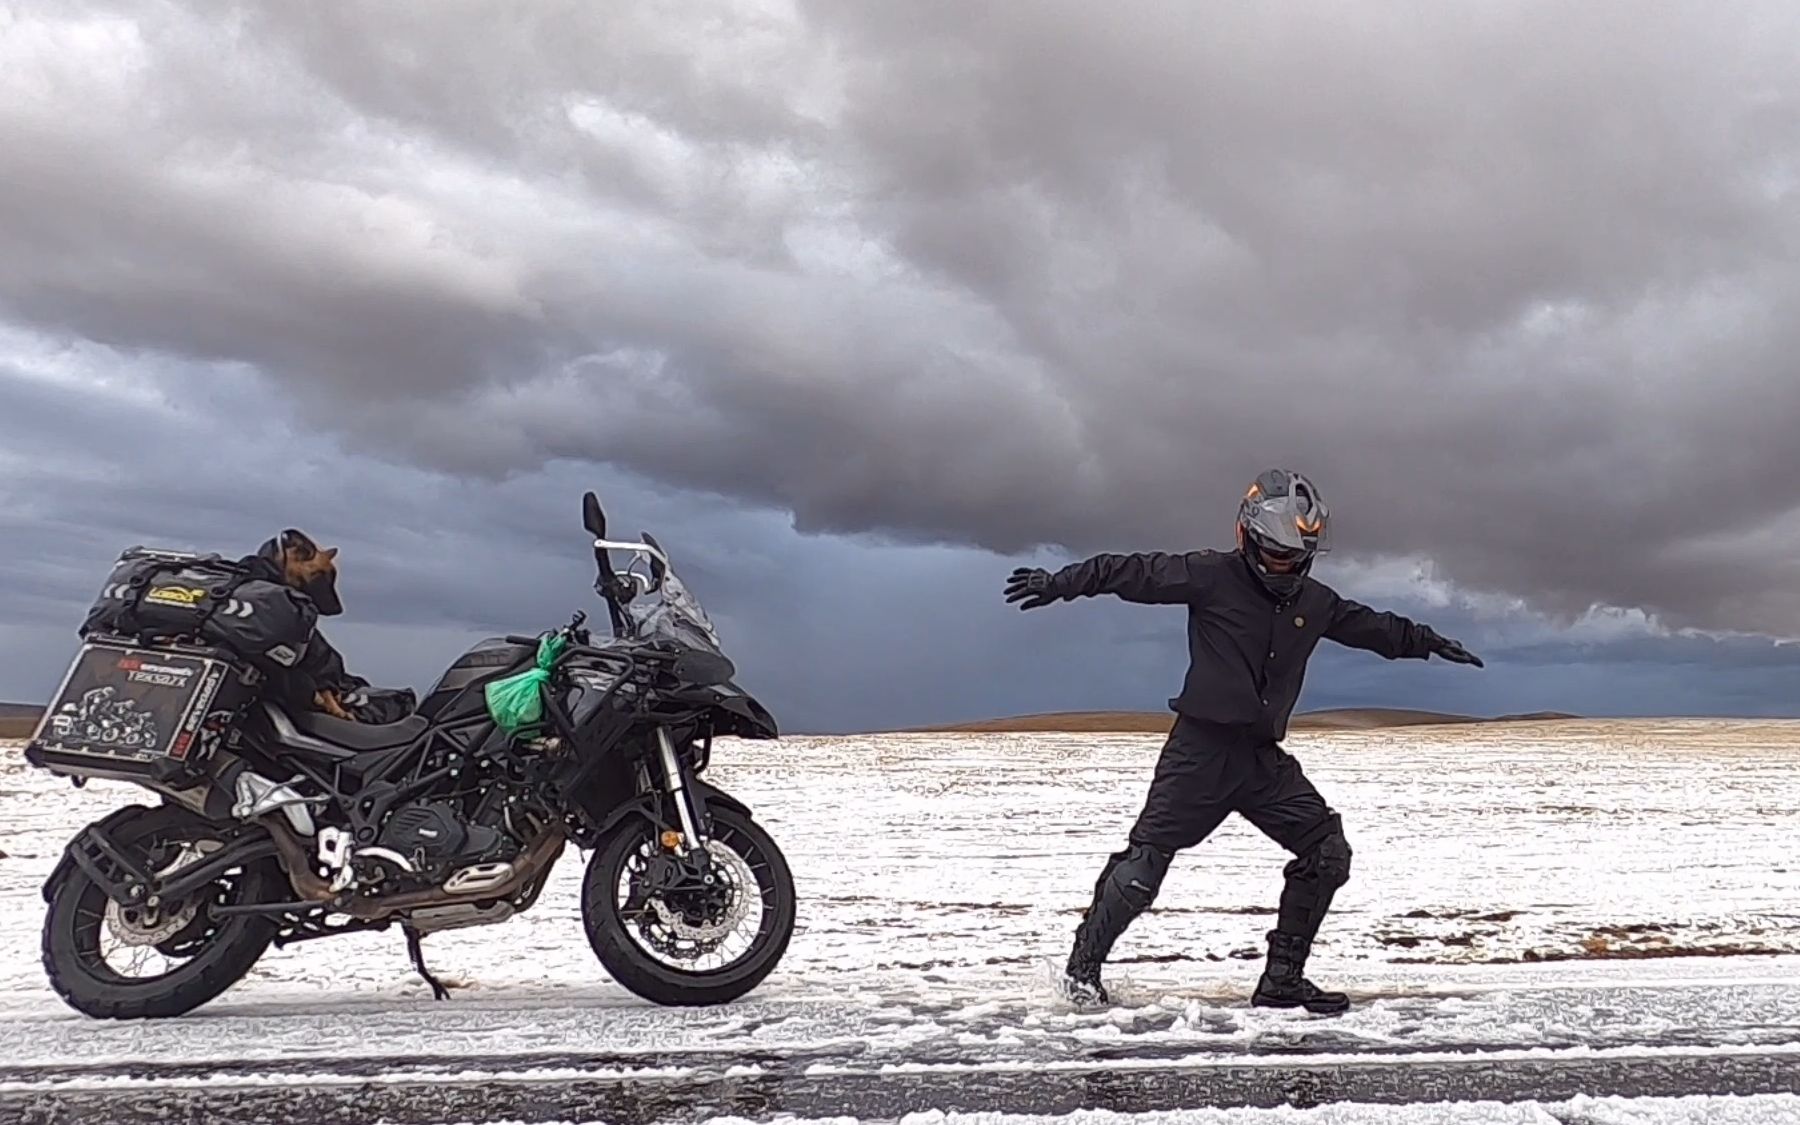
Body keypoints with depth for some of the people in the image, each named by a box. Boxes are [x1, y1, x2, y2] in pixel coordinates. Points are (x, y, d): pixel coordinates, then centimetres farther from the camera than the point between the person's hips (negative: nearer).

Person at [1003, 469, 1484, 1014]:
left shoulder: (1315, 602, 11)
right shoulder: (1211, 576, -7)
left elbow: (1372, 627, 27)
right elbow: (1133, 572, -12)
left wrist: (1429, 642, 32)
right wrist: (1059, 583, -19)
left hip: (1265, 758, 6)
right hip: (1201, 749, -6)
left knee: (1327, 853, 1)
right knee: (1147, 858, -5)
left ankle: (1282, 979, 11)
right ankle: (1084, 964, 11)